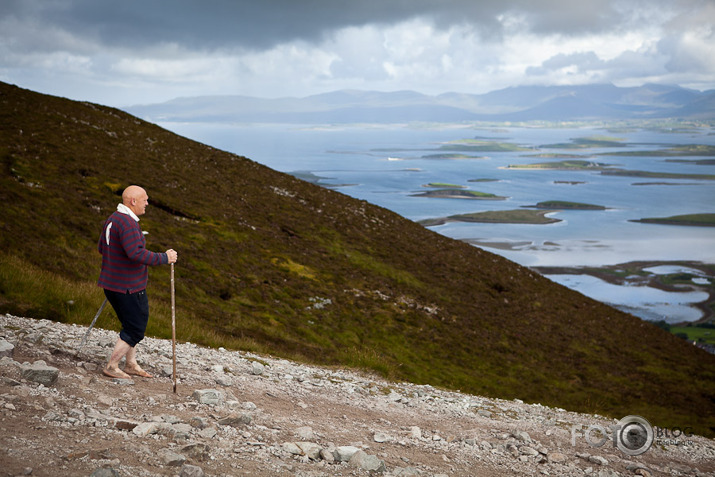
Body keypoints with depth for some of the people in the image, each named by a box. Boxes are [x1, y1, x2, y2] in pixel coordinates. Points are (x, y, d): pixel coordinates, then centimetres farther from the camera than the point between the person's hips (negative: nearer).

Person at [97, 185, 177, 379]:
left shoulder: (113, 218, 10)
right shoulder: (128, 223, -22)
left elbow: (102, 247, 19)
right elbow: (137, 254, -32)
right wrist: (164, 258, -22)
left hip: (112, 283, 10)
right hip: (128, 287, -10)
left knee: (133, 324, 21)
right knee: (135, 329, 2)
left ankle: (131, 364, 29)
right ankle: (111, 367, 7)